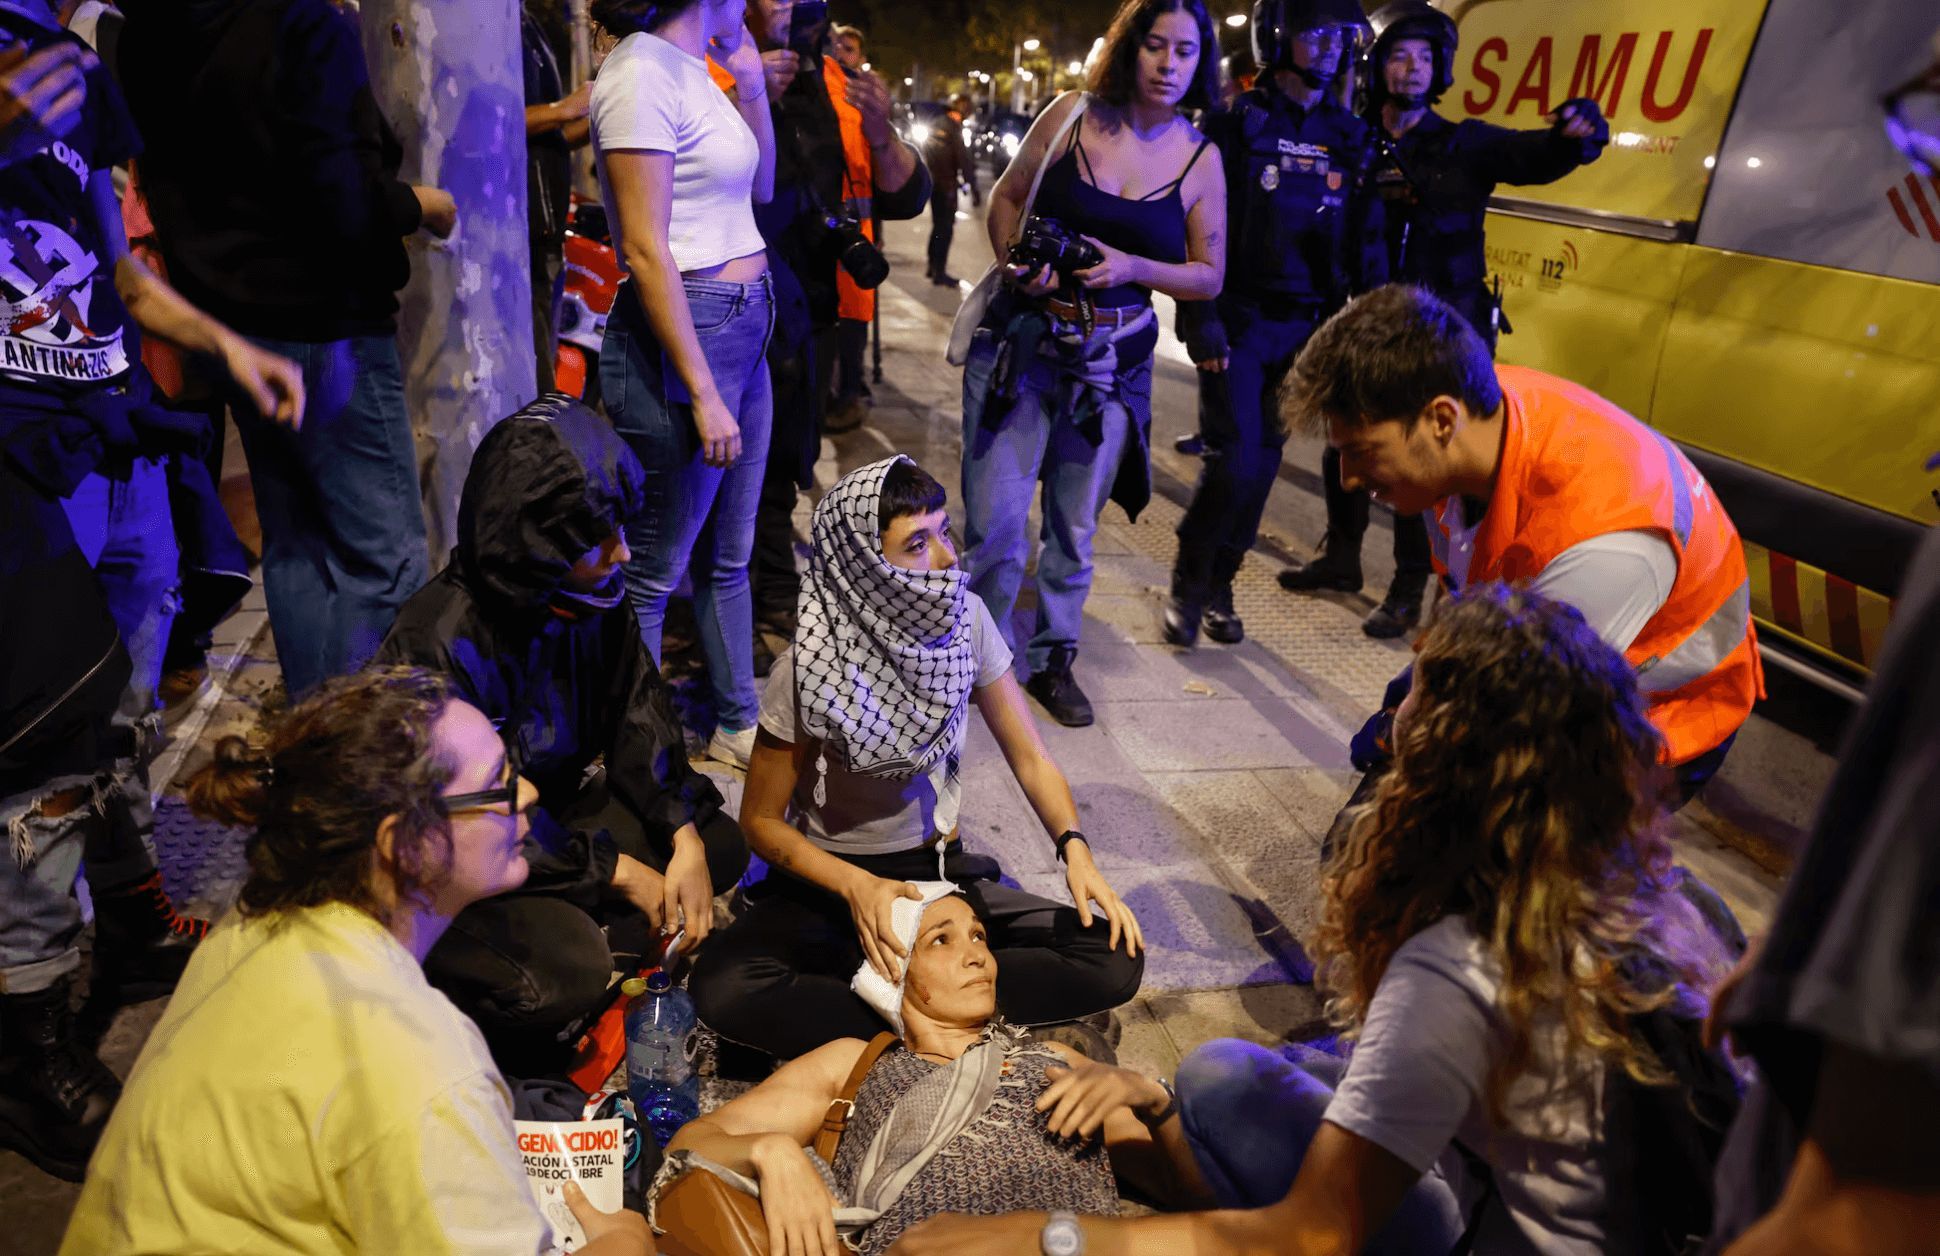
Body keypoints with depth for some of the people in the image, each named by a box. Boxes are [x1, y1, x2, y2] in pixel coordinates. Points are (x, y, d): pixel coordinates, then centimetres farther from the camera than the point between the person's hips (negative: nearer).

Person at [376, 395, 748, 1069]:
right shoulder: (438, 644, -30)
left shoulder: (592, 598, -9)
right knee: (567, 968, -31)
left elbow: (640, 717, -1)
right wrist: (617, 871, -19)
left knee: (720, 845, -5)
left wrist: (686, 838, -14)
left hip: (553, 809, 8)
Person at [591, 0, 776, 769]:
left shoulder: (690, 67, 12)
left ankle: (737, 725, 31)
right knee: (654, 570, 2)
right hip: (683, 338, -9)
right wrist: (702, 394, -20)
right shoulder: (643, 72, -14)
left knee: (728, 556, 17)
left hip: (741, 332, 9)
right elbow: (645, 250, -19)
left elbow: (760, 190, 23)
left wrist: (752, 84, 10)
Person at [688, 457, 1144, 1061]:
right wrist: (856, 886, -26)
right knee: (722, 988, -33)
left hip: (940, 871, 3)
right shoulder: (809, 671, -21)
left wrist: (1074, 847, -20)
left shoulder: (965, 620, -12)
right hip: (828, 877, -3)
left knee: (1114, 958, -17)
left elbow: (1029, 756, -2)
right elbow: (762, 820, -10)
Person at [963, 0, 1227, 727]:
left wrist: (1131, 267, -14)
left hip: (1111, 360, 1)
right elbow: (1006, 197, 7)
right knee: (992, 518, -4)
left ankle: (1052, 660, 27)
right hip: (1020, 339, -1)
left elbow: (1209, 276, 3)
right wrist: (1015, 261, -13)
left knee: (1073, 527, 9)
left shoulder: (1201, 159, 0)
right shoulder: (1073, 115, -2)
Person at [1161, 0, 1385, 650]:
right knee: (1233, 461, -11)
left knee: (1262, 463, 7)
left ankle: (1218, 586, 22)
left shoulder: (1350, 138, 9)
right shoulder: (1235, 125, -3)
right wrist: (1202, 323, -13)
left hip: (1306, 328, 4)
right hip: (1237, 322, -4)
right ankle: (1188, 584, 9)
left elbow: (1366, 243, 10)